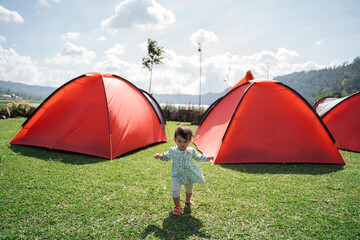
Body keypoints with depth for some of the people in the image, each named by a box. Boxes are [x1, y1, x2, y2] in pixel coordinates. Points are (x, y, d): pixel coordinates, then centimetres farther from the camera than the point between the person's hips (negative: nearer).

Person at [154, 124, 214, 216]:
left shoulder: (191, 150, -10)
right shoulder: (172, 151, -14)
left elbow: (198, 157, 5)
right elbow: (166, 157, 3)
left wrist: (207, 158, -4)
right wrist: (160, 156, -16)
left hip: (189, 175, 3)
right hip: (177, 175, -2)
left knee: (189, 189, 23)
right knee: (175, 190, -16)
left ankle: (188, 200, 56)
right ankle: (177, 206, 8)